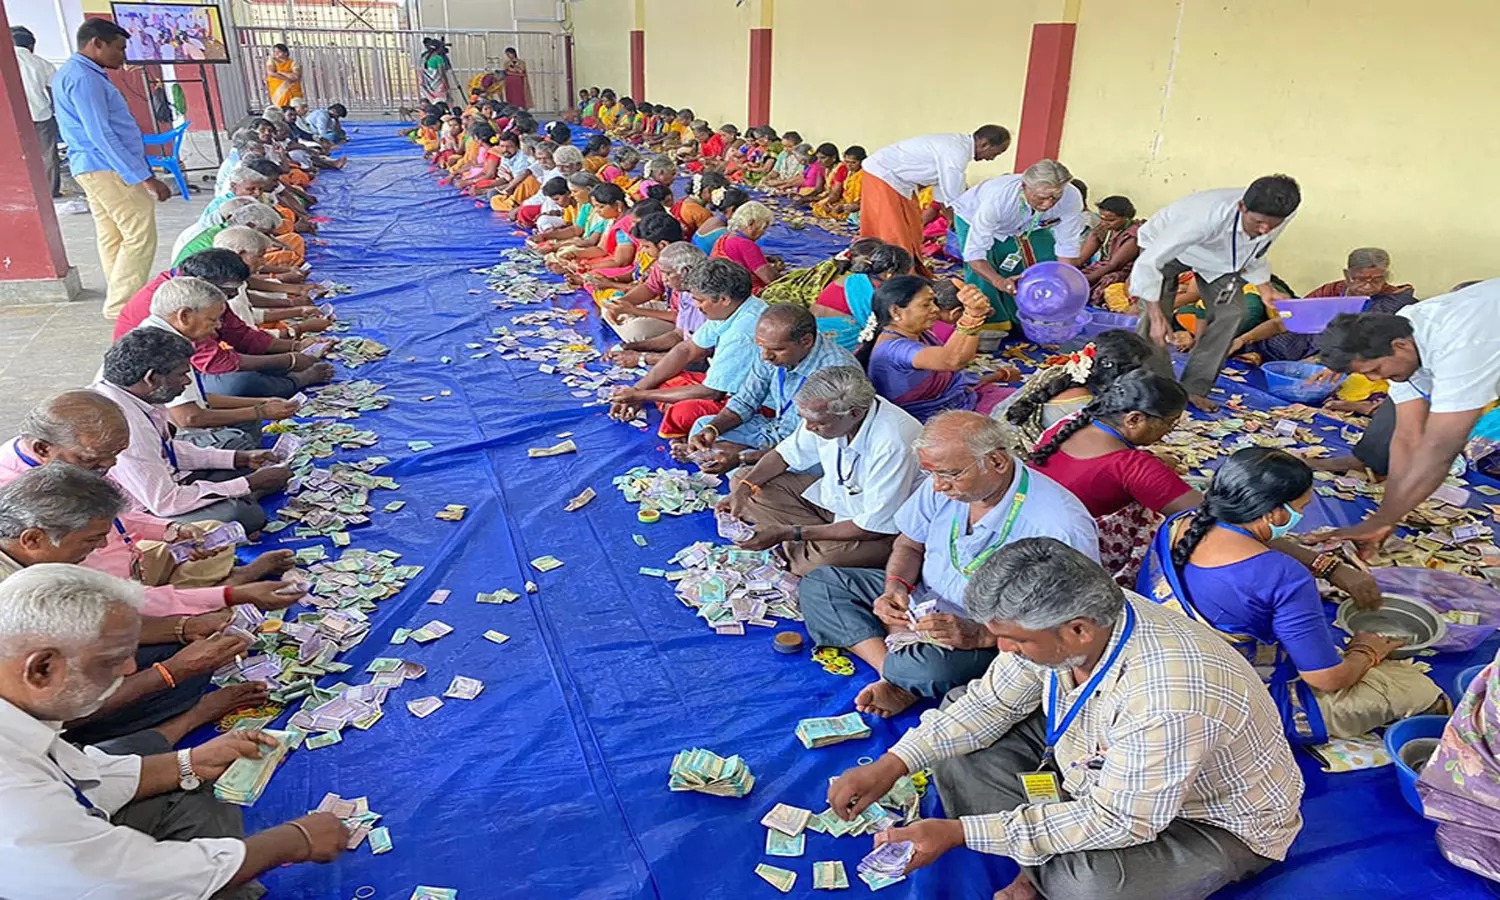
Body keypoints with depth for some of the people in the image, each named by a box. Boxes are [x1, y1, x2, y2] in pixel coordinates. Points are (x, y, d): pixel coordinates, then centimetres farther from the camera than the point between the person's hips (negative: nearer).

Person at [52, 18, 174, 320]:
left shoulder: (75, 73, 18)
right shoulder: (84, 77, -15)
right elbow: (101, 135, -22)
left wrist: (143, 171, 21)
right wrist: (145, 177, -23)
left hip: (95, 168, 11)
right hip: (108, 168, -11)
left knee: (113, 238, 12)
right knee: (141, 237, -9)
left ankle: (120, 303, 18)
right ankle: (121, 306, -7)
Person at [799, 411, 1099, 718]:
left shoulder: (1060, 527, -26)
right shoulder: (943, 486, -6)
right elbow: (910, 544, 10)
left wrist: (980, 635, -32)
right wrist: (896, 586, -12)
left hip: (991, 638, -7)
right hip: (923, 604, 7)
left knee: (928, 668, -40)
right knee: (818, 585, -6)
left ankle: (897, 676, -4)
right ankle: (896, 677, -19)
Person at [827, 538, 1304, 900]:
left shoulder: (1166, 700, -41)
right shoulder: (1057, 620, -19)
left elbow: (1114, 823, -32)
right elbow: (991, 702, -5)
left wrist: (958, 832, -30)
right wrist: (891, 765, -15)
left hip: (1212, 820, -6)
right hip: (1097, 764, 7)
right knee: (957, 743, -5)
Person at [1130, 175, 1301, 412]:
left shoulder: (1282, 217, -25)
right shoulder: (1208, 217, -46)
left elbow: (1255, 255, -1)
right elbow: (1148, 263, -45)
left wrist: (1265, 289, -15)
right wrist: (1156, 316, -49)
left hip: (1218, 254, 5)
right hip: (1164, 245, -5)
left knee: (1231, 311, -9)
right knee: (1153, 319, -20)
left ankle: (1194, 388, 3)